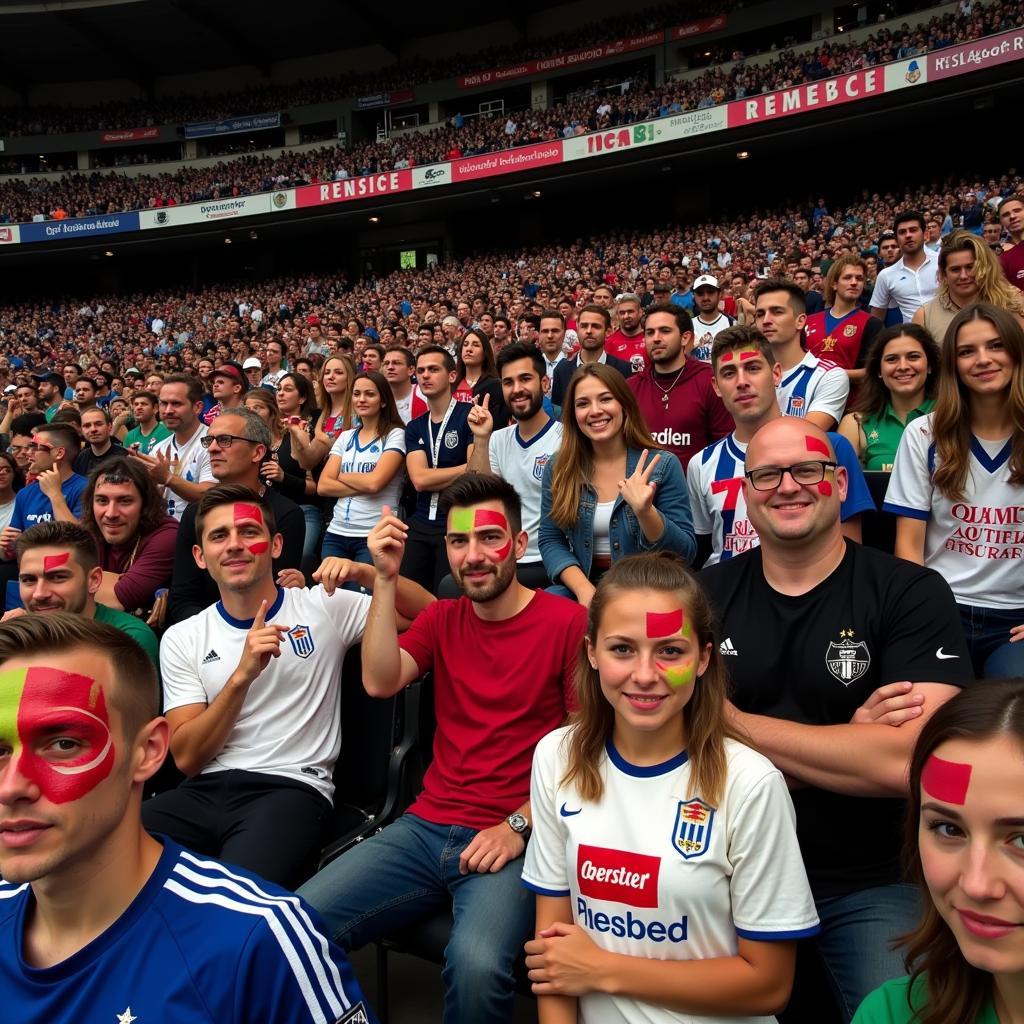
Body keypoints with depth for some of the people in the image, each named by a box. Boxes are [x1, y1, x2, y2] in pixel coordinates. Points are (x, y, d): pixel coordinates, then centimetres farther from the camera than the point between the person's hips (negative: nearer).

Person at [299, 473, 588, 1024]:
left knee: (475, 963, -31)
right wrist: (385, 579, -10)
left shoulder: (568, 622, -6)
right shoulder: (442, 618, 11)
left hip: (512, 840, -4)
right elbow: (379, 682, -5)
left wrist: (520, 825, -12)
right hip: (425, 827, 5)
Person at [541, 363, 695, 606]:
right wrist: (584, 589, -13)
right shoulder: (557, 469, 4)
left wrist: (645, 511, -25)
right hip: (581, 587, 3)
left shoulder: (662, 465, -5)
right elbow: (551, 541, 4)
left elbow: (686, 554, -7)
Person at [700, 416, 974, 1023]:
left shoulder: (913, 595, -9)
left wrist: (734, 723, -15)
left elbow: (907, 763, -21)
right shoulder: (707, 595, -1)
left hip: (870, 884, -2)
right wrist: (850, 744, -16)